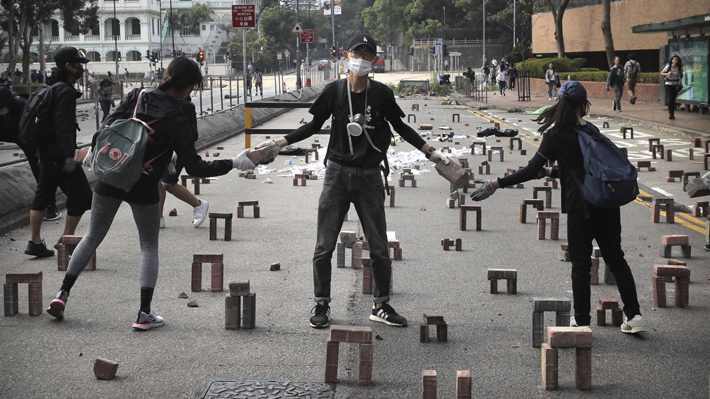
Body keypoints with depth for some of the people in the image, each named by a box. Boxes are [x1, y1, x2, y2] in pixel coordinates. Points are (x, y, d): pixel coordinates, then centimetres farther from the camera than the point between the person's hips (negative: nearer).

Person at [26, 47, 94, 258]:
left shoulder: (53, 88, 16)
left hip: (47, 152, 10)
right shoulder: (65, 91, -15)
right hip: (60, 153, -10)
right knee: (81, 195, -1)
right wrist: (69, 155, -26)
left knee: (43, 195, 13)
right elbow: (63, 126, -23)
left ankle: (35, 242, 16)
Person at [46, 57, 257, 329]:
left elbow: (107, 127, -2)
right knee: (149, 246, 12)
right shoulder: (176, 120, -14)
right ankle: (144, 314, 7)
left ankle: (62, 294, 17)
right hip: (143, 188, -3)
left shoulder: (135, 97, -5)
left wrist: (93, 151, 13)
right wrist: (234, 163, -8)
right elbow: (195, 167, -14)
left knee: (92, 237, 18)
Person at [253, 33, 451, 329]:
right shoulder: (334, 91, -2)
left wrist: (430, 151, 6)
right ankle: (321, 304, 16)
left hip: (369, 177, 0)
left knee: (379, 247, 5)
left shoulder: (381, 94, -2)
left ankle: (381, 305, 20)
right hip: (337, 174, 0)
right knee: (324, 246, 2)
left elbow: (400, 127, 10)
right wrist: (281, 143, 2)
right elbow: (314, 125, 8)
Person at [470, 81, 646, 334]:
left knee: (581, 264, 5)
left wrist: (497, 184, -6)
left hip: (581, 207, -5)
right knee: (615, 258, 14)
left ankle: (582, 321, 10)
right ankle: (634, 315, 12)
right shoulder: (591, 130, 12)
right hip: (607, 204, 5)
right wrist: (550, 172, 34)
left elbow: (531, 171, -10)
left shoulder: (557, 136, -7)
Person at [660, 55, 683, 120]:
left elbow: (681, 74, 16)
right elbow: (661, 73, 0)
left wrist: (680, 80, -1)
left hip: (675, 84, 2)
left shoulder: (679, 68, -2)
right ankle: (670, 113, -7)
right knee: (670, 99, -14)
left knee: (673, 100, 3)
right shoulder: (668, 66, -9)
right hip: (668, 84, -2)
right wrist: (667, 74, -19)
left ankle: (672, 114, 11)